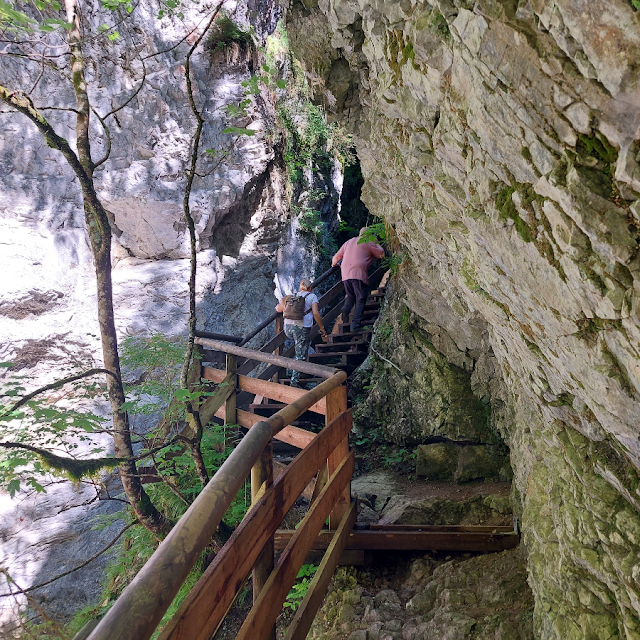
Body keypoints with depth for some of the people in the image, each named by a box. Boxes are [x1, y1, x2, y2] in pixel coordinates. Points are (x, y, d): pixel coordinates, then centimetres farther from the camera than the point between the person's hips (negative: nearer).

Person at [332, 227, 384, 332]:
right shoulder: (368, 243, 7)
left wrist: (334, 264, 47)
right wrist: (376, 243, 25)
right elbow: (381, 254, 10)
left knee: (350, 296, 20)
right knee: (360, 300, -1)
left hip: (346, 274, 5)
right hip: (359, 273, -5)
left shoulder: (349, 242, 24)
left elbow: (336, 257, 25)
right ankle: (355, 324, -11)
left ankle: (346, 309, -11)